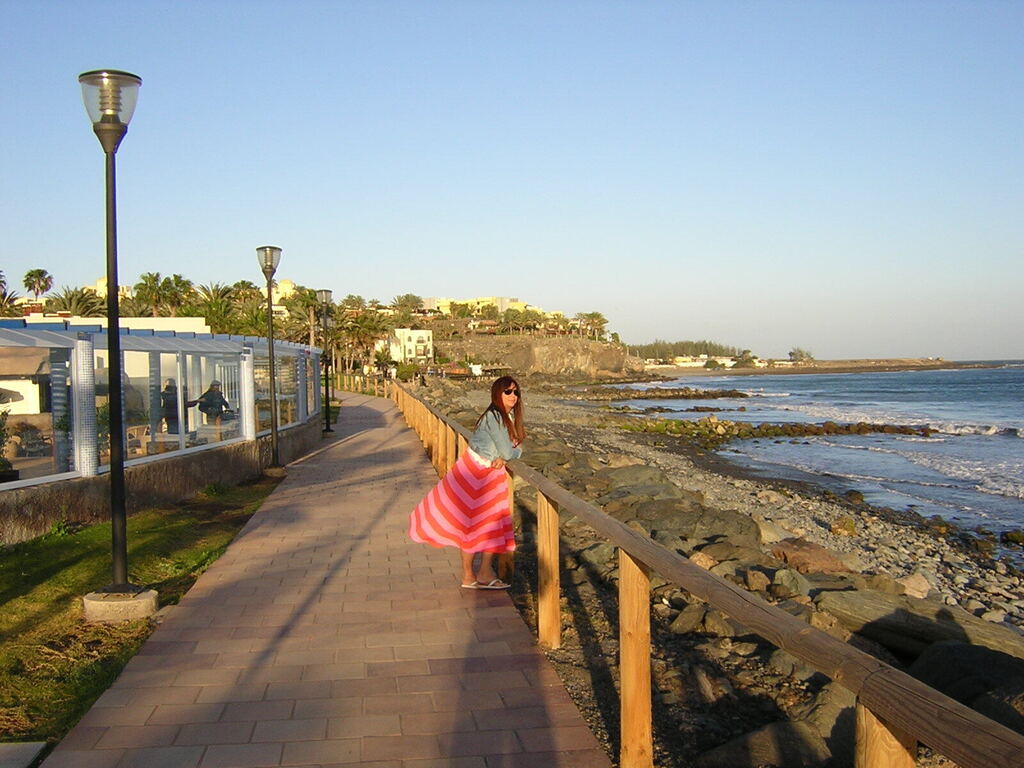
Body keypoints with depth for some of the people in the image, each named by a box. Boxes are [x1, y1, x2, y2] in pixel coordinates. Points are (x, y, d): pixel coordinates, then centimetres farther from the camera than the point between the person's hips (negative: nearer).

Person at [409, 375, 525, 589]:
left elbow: (516, 449, 7)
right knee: (471, 522, 0)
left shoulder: (511, 416, 6)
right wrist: (507, 455, -3)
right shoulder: (493, 416, -21)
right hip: (474, 471, -9)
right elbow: (506, 450, -24)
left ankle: (485, 574, 16)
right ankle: (468, 577, 7)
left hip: (493, 474, 9)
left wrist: (504, 458, -12)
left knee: (493, 523, 9)